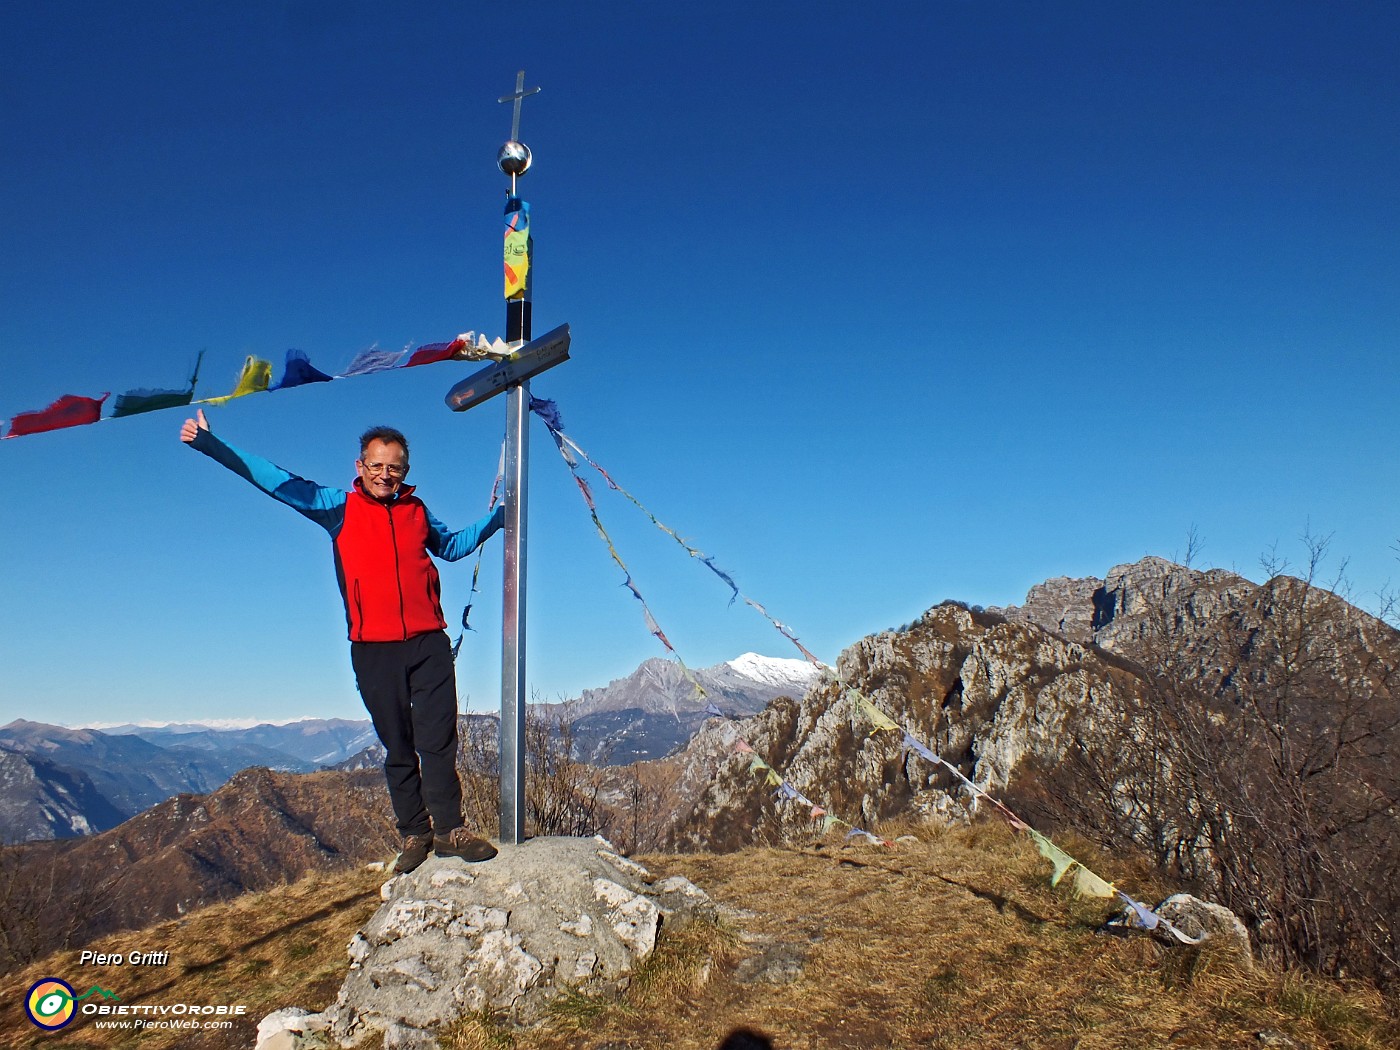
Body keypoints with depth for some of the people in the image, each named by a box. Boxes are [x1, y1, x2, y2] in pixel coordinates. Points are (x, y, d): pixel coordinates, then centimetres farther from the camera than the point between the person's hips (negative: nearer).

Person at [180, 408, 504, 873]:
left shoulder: (417, 510, 13)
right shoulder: (339, 507, 6)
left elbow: (452, 546, 31)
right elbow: (278, 481, -2)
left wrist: (497, 518, 23)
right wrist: (210, 444, -10)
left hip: (428, 644, 1)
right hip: (374, 650, -1)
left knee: (438, 740, -3)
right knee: (398, 747, 7)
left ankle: (449, 830, 4)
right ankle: (414, 835, 16)